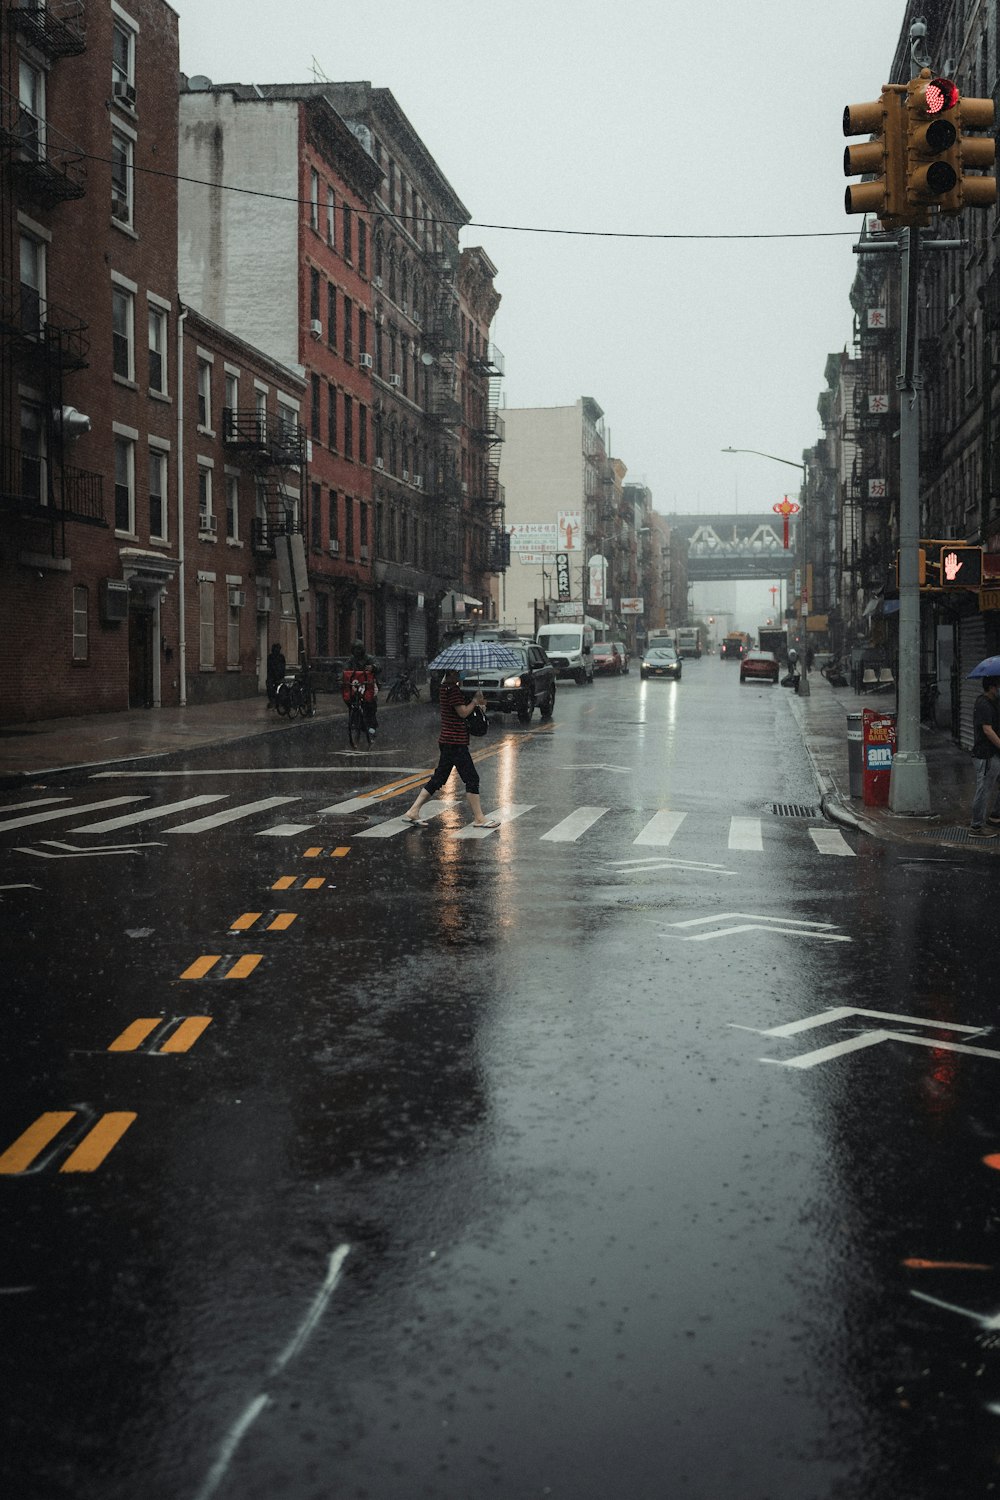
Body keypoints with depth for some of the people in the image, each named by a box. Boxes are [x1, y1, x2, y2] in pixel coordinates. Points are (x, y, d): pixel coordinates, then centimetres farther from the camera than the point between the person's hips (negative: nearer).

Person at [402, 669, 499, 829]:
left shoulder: (445, 688, 14)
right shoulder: (453, 690, -16)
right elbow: (463, 712, -18)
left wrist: (476, 703, 9)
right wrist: (475, 700, -4)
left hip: (446, 742, 10)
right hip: (455, 742, -10)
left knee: (438, 778, 12)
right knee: (471, 778, -4)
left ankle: (413, 811, 11)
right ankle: (479, 818, 0)